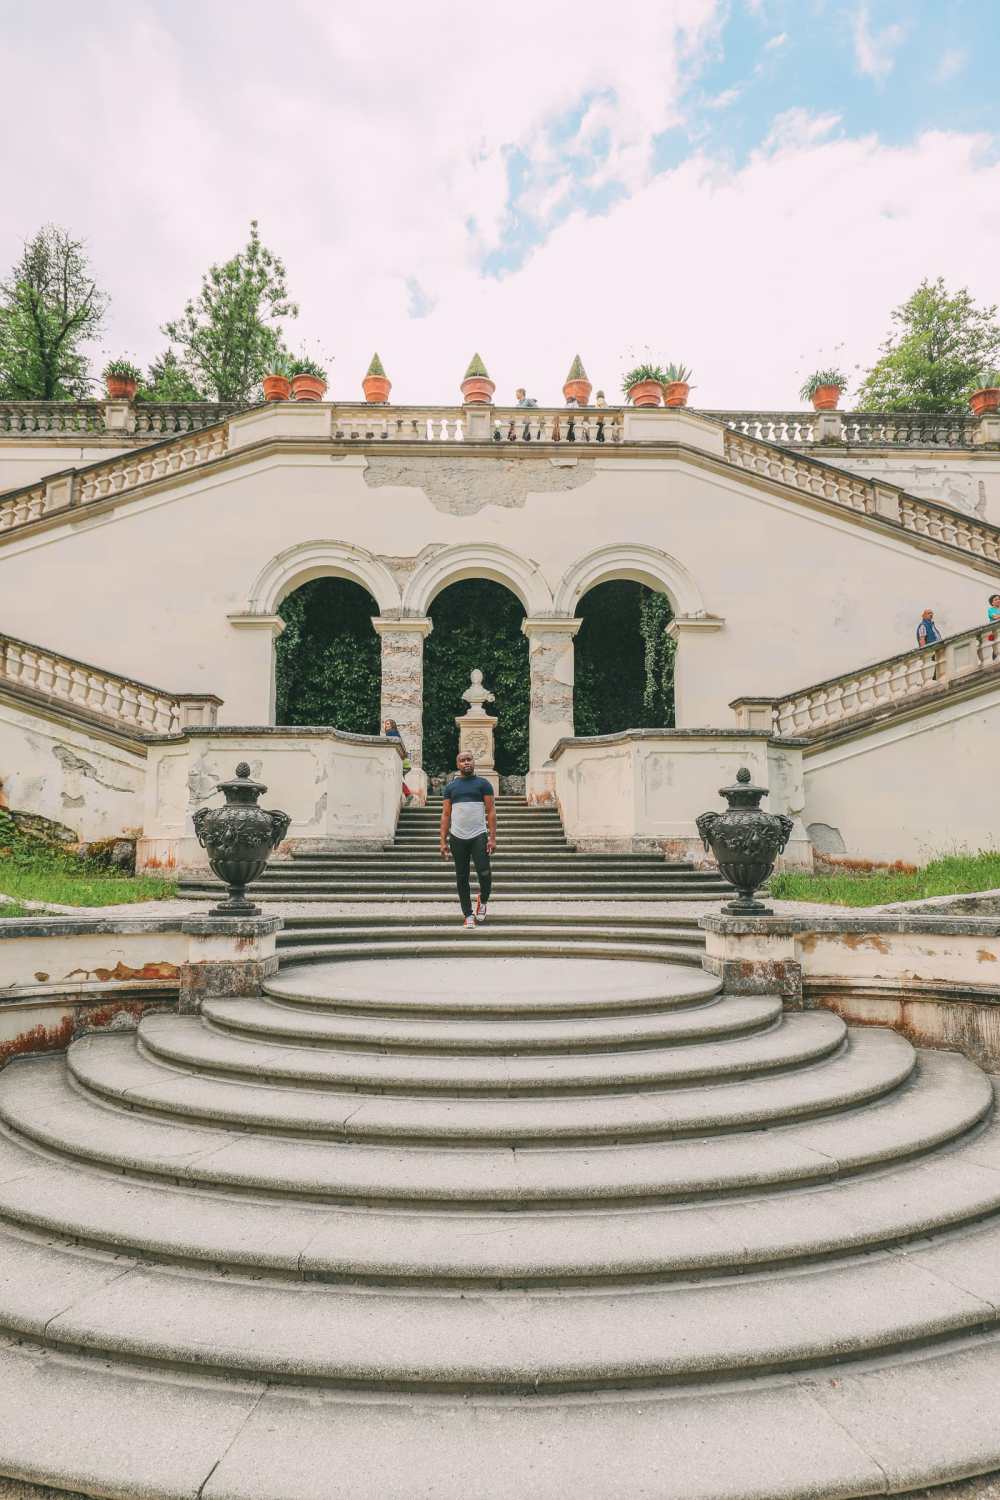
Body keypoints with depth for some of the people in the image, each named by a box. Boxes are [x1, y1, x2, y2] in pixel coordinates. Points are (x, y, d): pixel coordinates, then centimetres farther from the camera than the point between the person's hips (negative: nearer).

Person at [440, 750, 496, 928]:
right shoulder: (451, 786, 9)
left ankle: (483, 901, 19)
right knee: (462, 877, 5)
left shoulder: (483, 784, 3)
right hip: (457, 838, 2)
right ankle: (468, 914, 15)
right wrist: (443, 841, 2)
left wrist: (492, 838, -9)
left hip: (479, 836, -2)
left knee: (484, 873, -11)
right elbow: (446, 814, 9)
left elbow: (491, 811, 0)